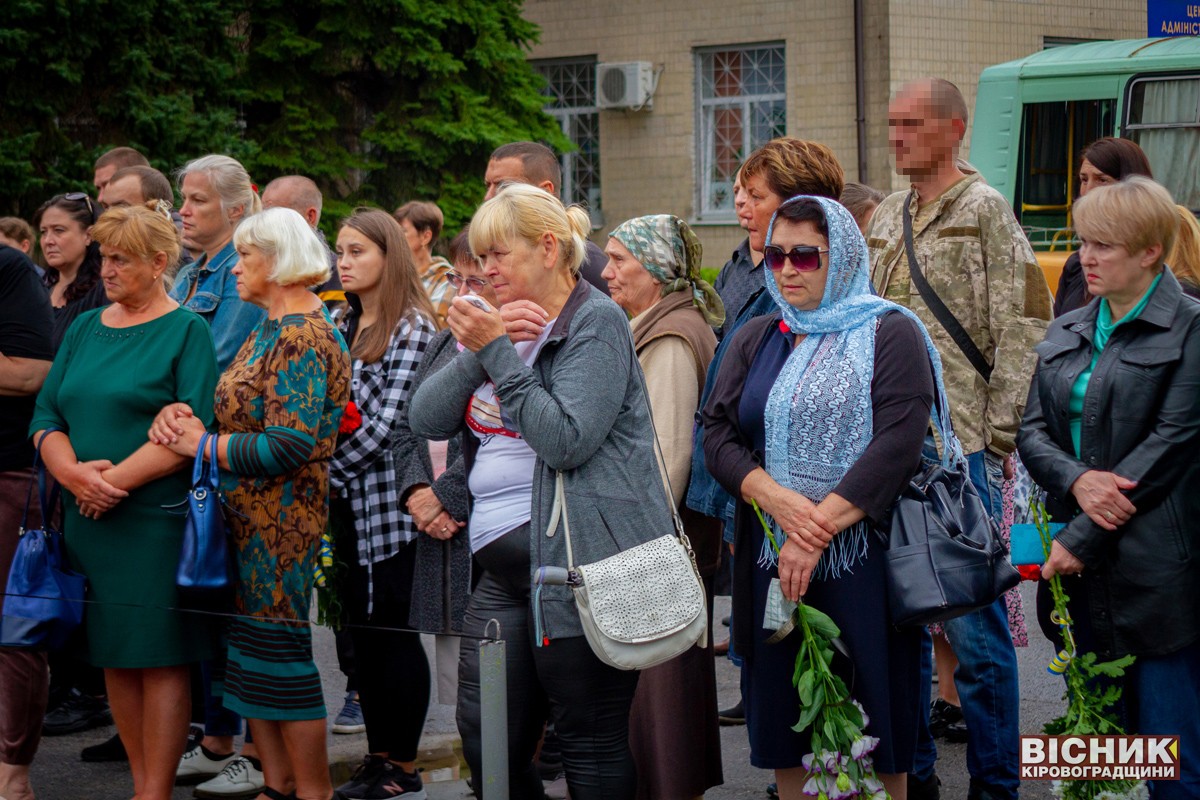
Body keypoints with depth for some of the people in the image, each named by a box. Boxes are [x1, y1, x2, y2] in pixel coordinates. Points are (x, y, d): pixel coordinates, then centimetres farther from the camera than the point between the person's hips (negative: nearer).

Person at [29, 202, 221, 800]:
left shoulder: (186, 330, -3)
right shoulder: (84, 329, 15)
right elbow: (46, 417, 9)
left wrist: (117, 480, -16)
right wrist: (74, 473, -10)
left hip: (155, 518, -6)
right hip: (88, 520, 6)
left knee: (160, 656, -3)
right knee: (114, 657, 8)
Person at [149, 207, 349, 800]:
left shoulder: (304, 338, -17)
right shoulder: (270, 329, 15)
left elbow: (288, 445, -24)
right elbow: (239, 411, 14)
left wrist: (200, 444, -15)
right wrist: (179, 413, -6)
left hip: (283, 520, -10)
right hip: (248, 517, 10)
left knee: (280, 651, -2)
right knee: (250, 652, 13)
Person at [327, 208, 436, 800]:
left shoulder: (412, 329, -10)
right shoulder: (343, 327, 14)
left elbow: (388, 424, -16)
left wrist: (330, 470, -12)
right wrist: (328, 481, -1)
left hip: (390, 503, -7)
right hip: (350, 505, 7)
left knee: (394, 631, -2)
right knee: (362, 630, 10)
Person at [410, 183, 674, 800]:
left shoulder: (595, 323, -6)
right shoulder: (504, 323, 19)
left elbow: (566, 440, -19)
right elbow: (426, 420, 9)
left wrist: (497, 352, -17)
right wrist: (479, 349, -6)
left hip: (577, 561, -8)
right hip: (504, 569, 8)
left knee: (591, 747, -3)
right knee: (485, 744, 7)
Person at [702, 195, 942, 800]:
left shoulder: (889, 334, -1)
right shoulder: (755, 341, 15)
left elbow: (897, 444, -13)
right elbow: (717, 434, 5)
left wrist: (818, 529, -20)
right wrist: (775, 498, -14)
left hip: (861, 554, -4)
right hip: (771, 557, 5)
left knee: (872, 714, -1)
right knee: (781, 716, 7)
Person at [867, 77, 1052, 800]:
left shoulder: (984, 210, -5)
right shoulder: (887, 220, 15)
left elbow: (1024, 332, -9)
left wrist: (999, 441, -12)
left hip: (960, 449, -7)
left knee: (975, 627, -3)